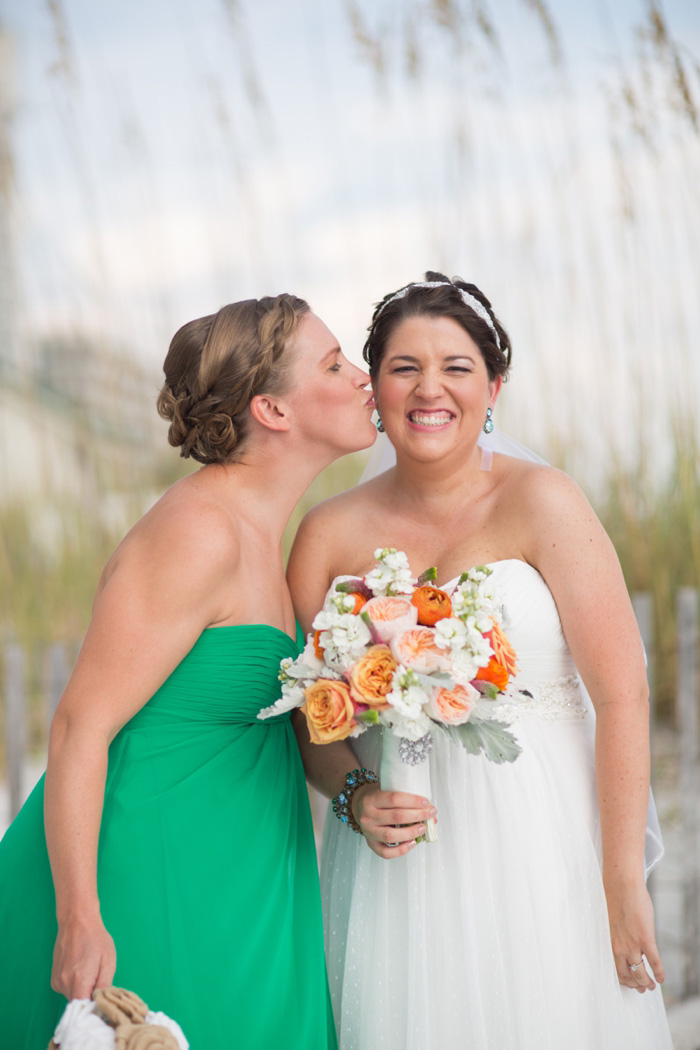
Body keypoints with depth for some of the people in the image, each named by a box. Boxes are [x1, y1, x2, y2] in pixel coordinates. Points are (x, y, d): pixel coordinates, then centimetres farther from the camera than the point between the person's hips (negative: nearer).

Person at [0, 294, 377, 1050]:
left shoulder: (255, 533, 8)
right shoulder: (199, 535, -20)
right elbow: (80, 728, -21)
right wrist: (80, 922, -23)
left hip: (224, 886, 9)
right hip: (146, 883, -9)